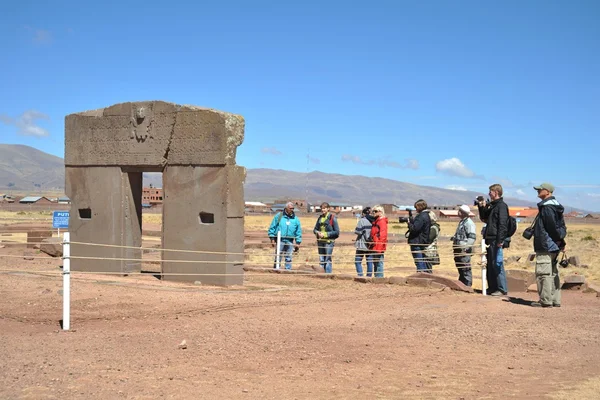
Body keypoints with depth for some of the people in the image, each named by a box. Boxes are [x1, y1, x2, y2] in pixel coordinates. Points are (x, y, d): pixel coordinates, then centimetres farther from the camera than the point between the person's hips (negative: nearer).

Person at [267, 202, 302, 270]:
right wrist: (272, 239, -2)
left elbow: (298, 232, 11)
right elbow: (272, 228, 3)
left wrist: (298, 243, 7)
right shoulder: (278, 216, 1)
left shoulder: (296, 219, 7)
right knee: (278, 257, -1)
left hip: (289, 241, 2)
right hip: (280, 240, -2)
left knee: (288, 258, 5)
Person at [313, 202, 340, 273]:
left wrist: (325, 234, -14)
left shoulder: (332, 218, -6)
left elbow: (337, 232, -9)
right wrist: (317, 232, -4)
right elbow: (315, 229, 19)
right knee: (321, 260, 10)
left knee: (327, 260, -6)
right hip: (320, 241, 6)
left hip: (329, 241, -6)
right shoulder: (320, 218, 11)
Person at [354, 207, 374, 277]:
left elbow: (357, 231, -12)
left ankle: (360, 276, -6)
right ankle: (369, 276, 12)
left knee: (358, 261, 2)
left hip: (362, 245, -5)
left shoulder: (362, 221, -11)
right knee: (369, 262, 10)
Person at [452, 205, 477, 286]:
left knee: (466, 269, -7)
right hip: (458, 249, 10)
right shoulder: (462, 222, 19)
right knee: (460, 268, 17)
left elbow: (472, 237, -20)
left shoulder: (469, 223, -13)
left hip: (464, 250, -10)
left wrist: (465, 247, -25)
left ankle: (468, 286, -4)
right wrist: (454, 238, 19)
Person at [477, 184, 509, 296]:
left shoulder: (501, 206, -9)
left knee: (497, 264, -8)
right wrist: (482, 207, 14)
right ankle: (492, 287, 20)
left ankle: (502, 289, -4)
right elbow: (484, 219, 28)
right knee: (490, 265, 13)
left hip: (496, 240, -10)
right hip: (490, 240, 10)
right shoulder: (492, 206, 18)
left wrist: (499, 240, -23)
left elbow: (502, 224, -17)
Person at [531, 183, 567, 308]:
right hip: (554, 246, 10)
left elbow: (552, 226, -21)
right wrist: (561, 241, 11)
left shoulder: (547, 207, -15)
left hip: (545, 246, -10)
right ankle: (555, 300, 16)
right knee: (553, 273, 13)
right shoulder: (556, 206, 17)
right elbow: (562, 226, 17)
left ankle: (545, 300, -8)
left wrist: (558, 239, -9)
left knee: (543, 273, -8)